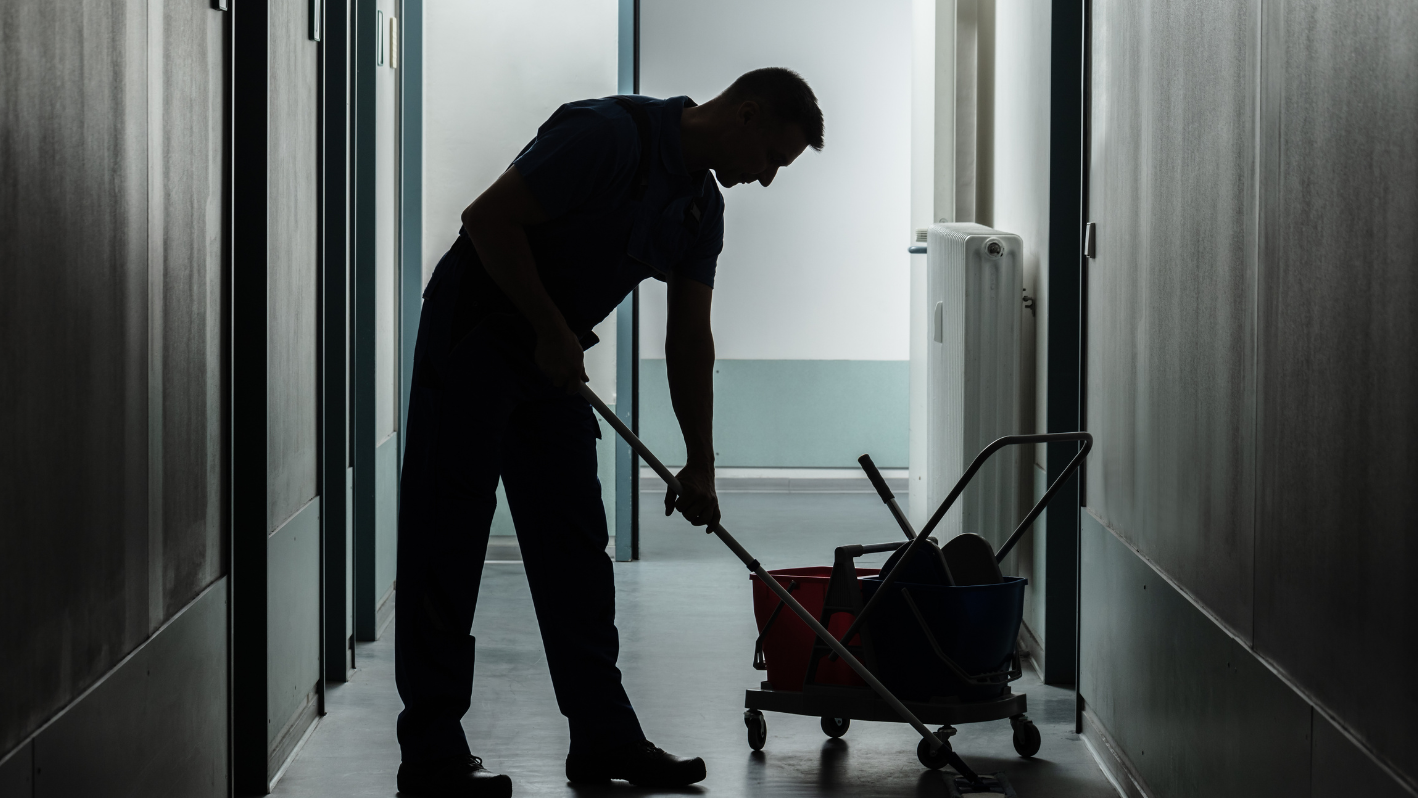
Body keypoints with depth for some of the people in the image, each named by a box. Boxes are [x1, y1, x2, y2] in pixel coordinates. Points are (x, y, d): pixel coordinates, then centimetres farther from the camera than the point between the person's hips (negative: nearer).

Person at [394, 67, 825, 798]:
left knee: (574, 544, 8)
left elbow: (689, 339, 9)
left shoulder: (701, 206, 6)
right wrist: (552, 331, -17)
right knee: (445, 545, -6)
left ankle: (602, 737, 14)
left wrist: (699, 463, 6)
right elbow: (489, 219, -23)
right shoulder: (608, 135, -21)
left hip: (552, 357, 9)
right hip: (473, 338, -9)